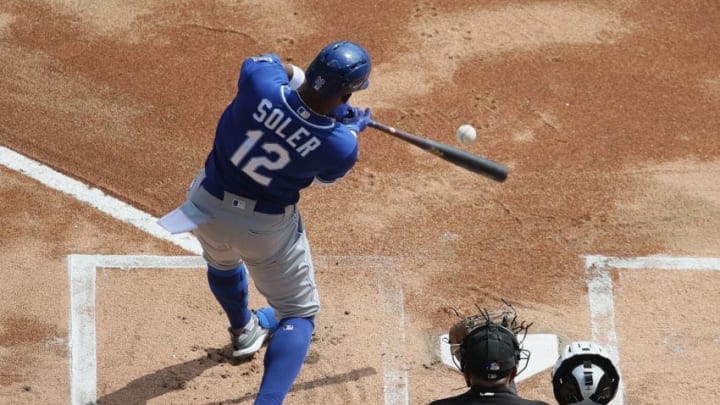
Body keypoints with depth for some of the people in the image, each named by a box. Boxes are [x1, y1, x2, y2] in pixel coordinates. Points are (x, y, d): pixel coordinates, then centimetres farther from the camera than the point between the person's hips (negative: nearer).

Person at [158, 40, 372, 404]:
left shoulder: (261, 83, -27)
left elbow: (273, 63, -1)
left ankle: (243, 332, 65)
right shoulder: (341, 147, -27)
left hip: (207, 204, 3)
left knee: (223, 263, 36)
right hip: (267, 227, -3)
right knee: (298, 313, 18)